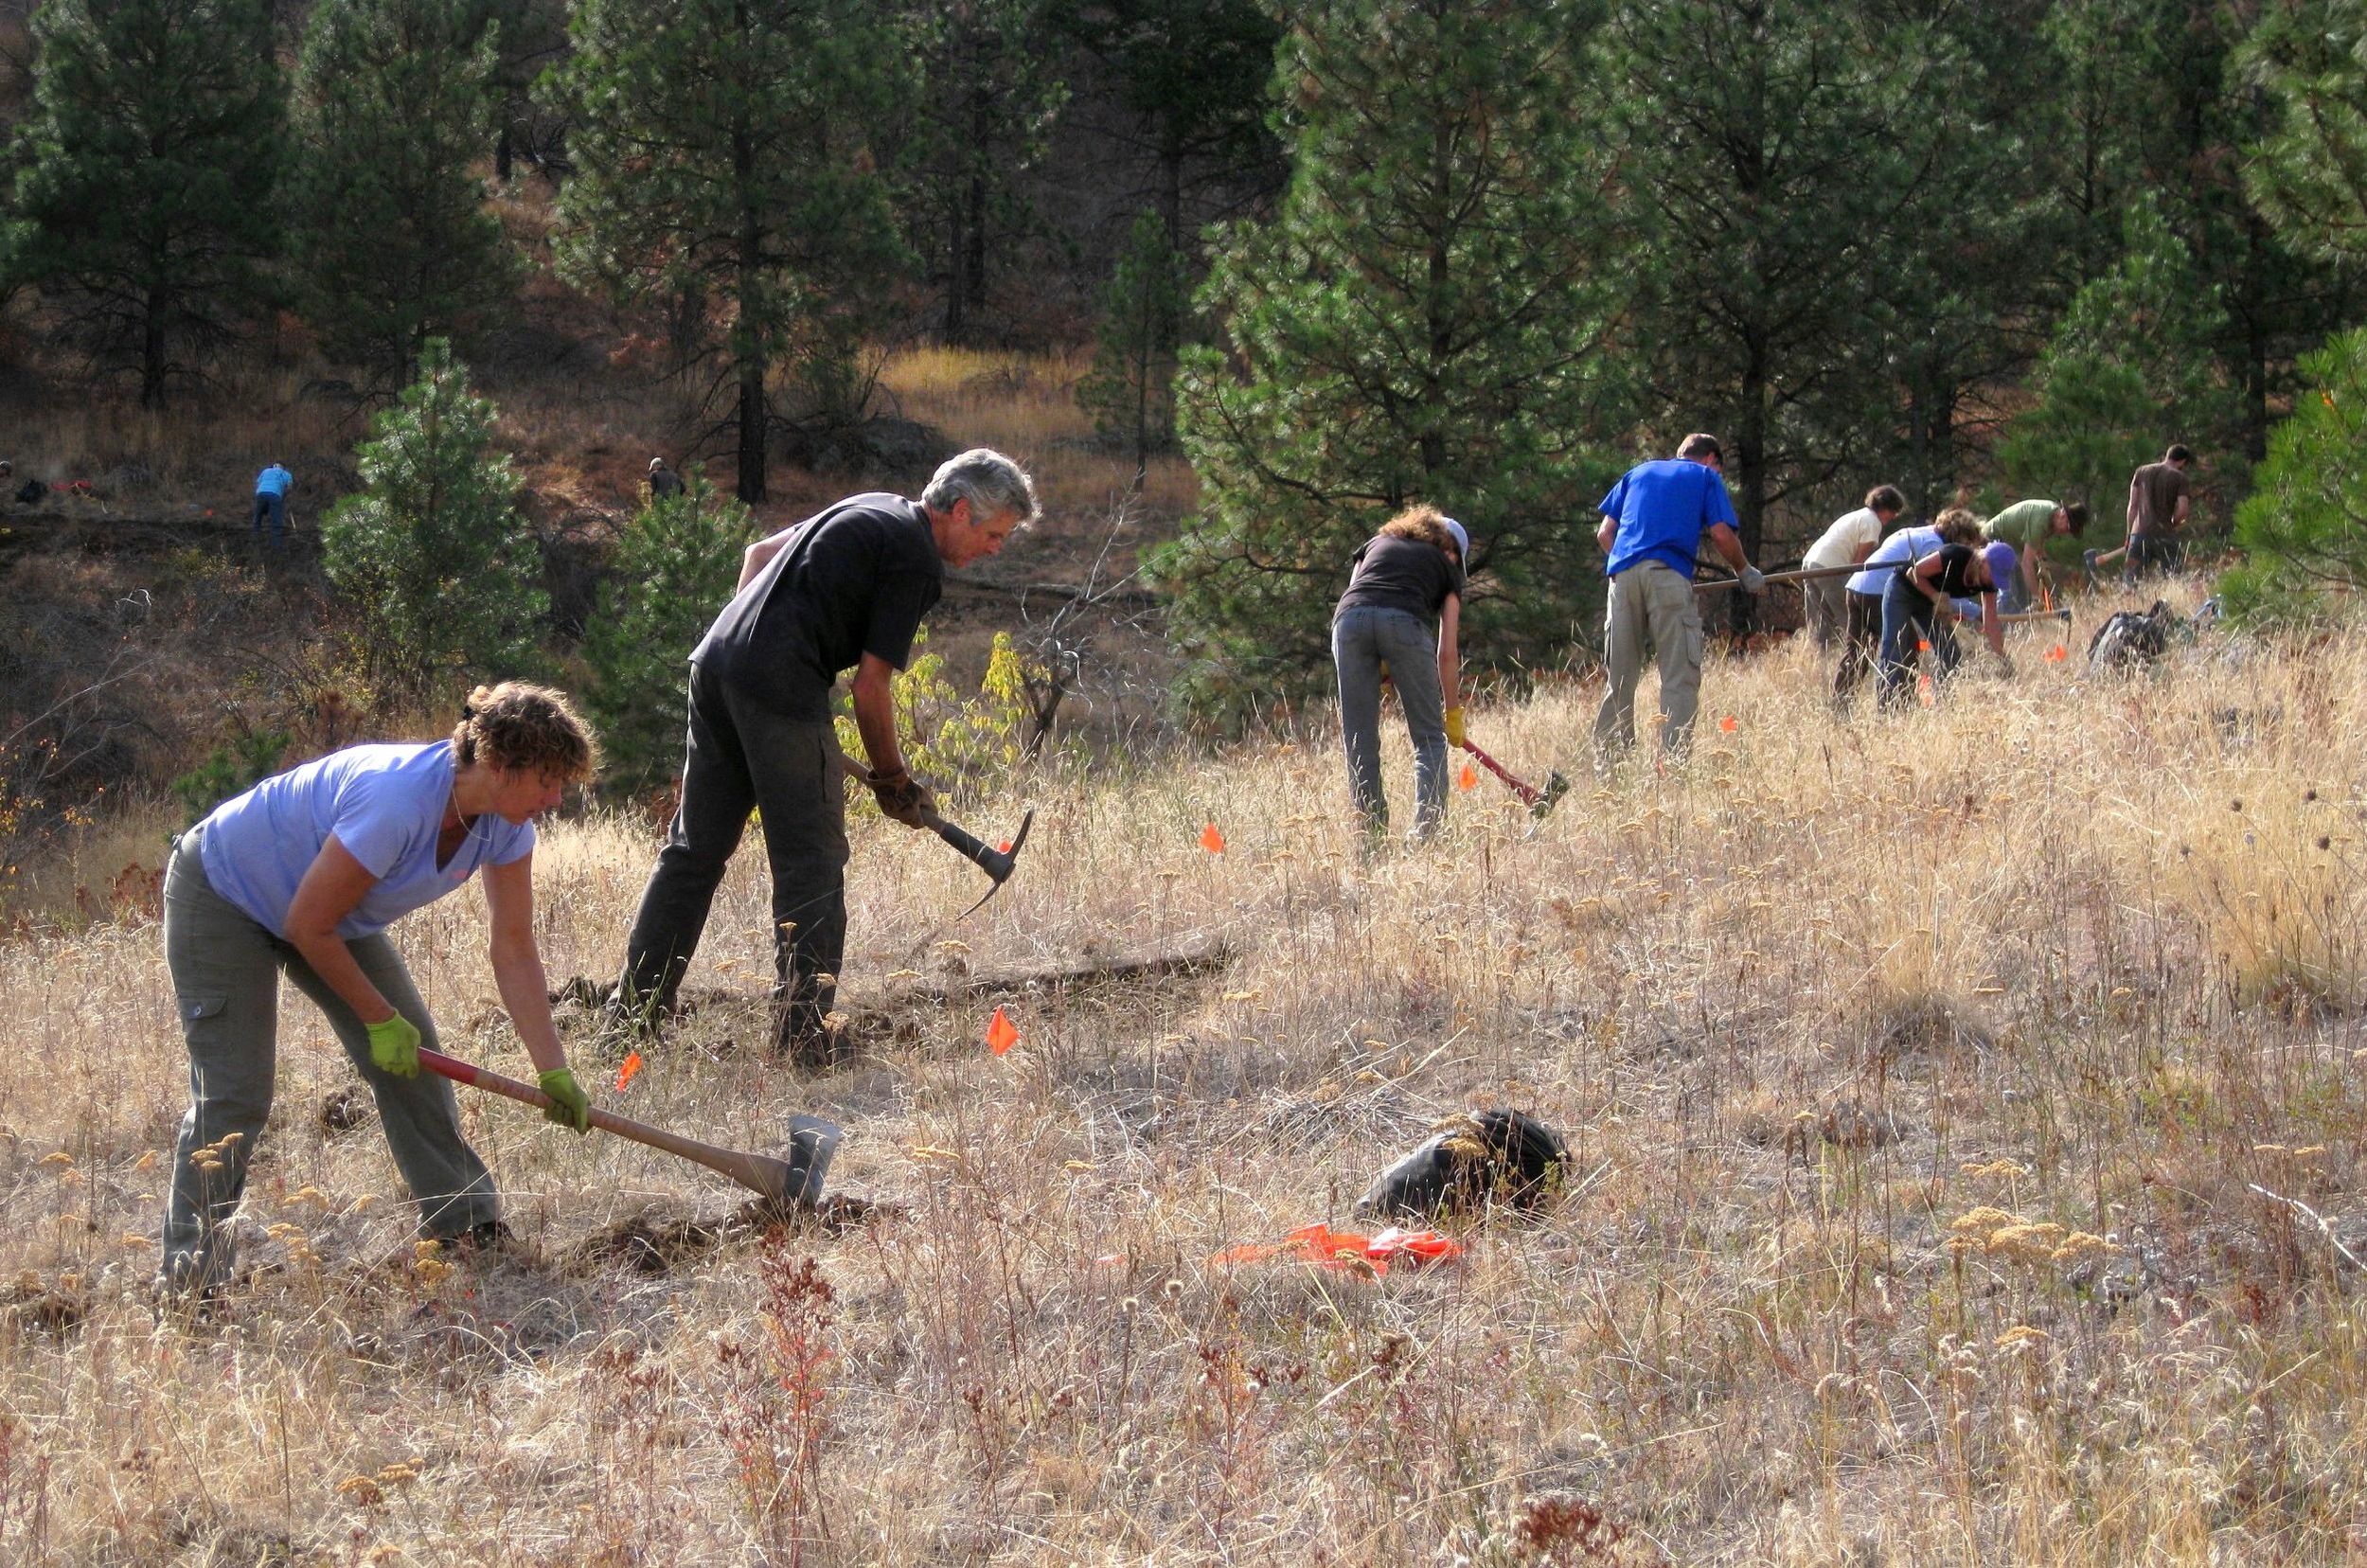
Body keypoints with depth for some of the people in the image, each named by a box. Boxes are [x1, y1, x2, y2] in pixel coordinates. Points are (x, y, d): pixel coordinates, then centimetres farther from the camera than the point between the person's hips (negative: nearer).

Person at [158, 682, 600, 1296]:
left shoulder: (506, 825, -15)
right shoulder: (398, 803, -40)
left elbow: (514, 951, -8)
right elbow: (309, 926, -29)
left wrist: (553, 1070, -12)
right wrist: (381, 1019, -18)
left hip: (333, 912, 8)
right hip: (222, 894, -8)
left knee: (411, 1055, 1)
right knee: (234, 1094, -13)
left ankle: (465, 1227, 11)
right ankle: (190, 1277, -5)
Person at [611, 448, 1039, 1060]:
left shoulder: (870, 508, 22)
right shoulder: (917, 562, -5)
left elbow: (758, 554, 31)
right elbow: (870, 686, -6)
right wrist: (893, 781, 6)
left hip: (716, 663, 9)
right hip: (780, 687, -9)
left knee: (695, 847, 14)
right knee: (811, 861, -2)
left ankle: (632, 1009, 16)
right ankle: (802, 1037, -3)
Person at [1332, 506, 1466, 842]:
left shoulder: (1376, 543, 36)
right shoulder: (1445, 565, 27)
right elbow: (1446, 652, 23)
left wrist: (1380, 669, 27)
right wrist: (1453, 711, 30)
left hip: (1349, 619, 3)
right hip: (1403, 622, -2)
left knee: (1359, 739, 9)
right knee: (1430, 737, 7)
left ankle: (1372, 835, 8)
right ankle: (1426, 832, -4)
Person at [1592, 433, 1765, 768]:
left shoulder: (1638, 473, 28)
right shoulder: (1707, 476, 17)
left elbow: (1605, 533, 20)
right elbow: (1721, 535, 5)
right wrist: (1746, 572, 19)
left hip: (1622, 574, 4)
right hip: (1668, 574, -4)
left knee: (1620, 677, 8)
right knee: (1680, 676, -4)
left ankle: (1607, 764, 6)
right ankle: (1674, 762, -14)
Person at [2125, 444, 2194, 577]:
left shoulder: (2141, 472, 12)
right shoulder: (2179, 477, 0)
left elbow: (2132, 506, 11)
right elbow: (2182, 510, -6)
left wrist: (2129, 534, 14)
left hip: (2140, 533, 3)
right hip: (2165, 535, -3)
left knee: (2130, 577, 0)